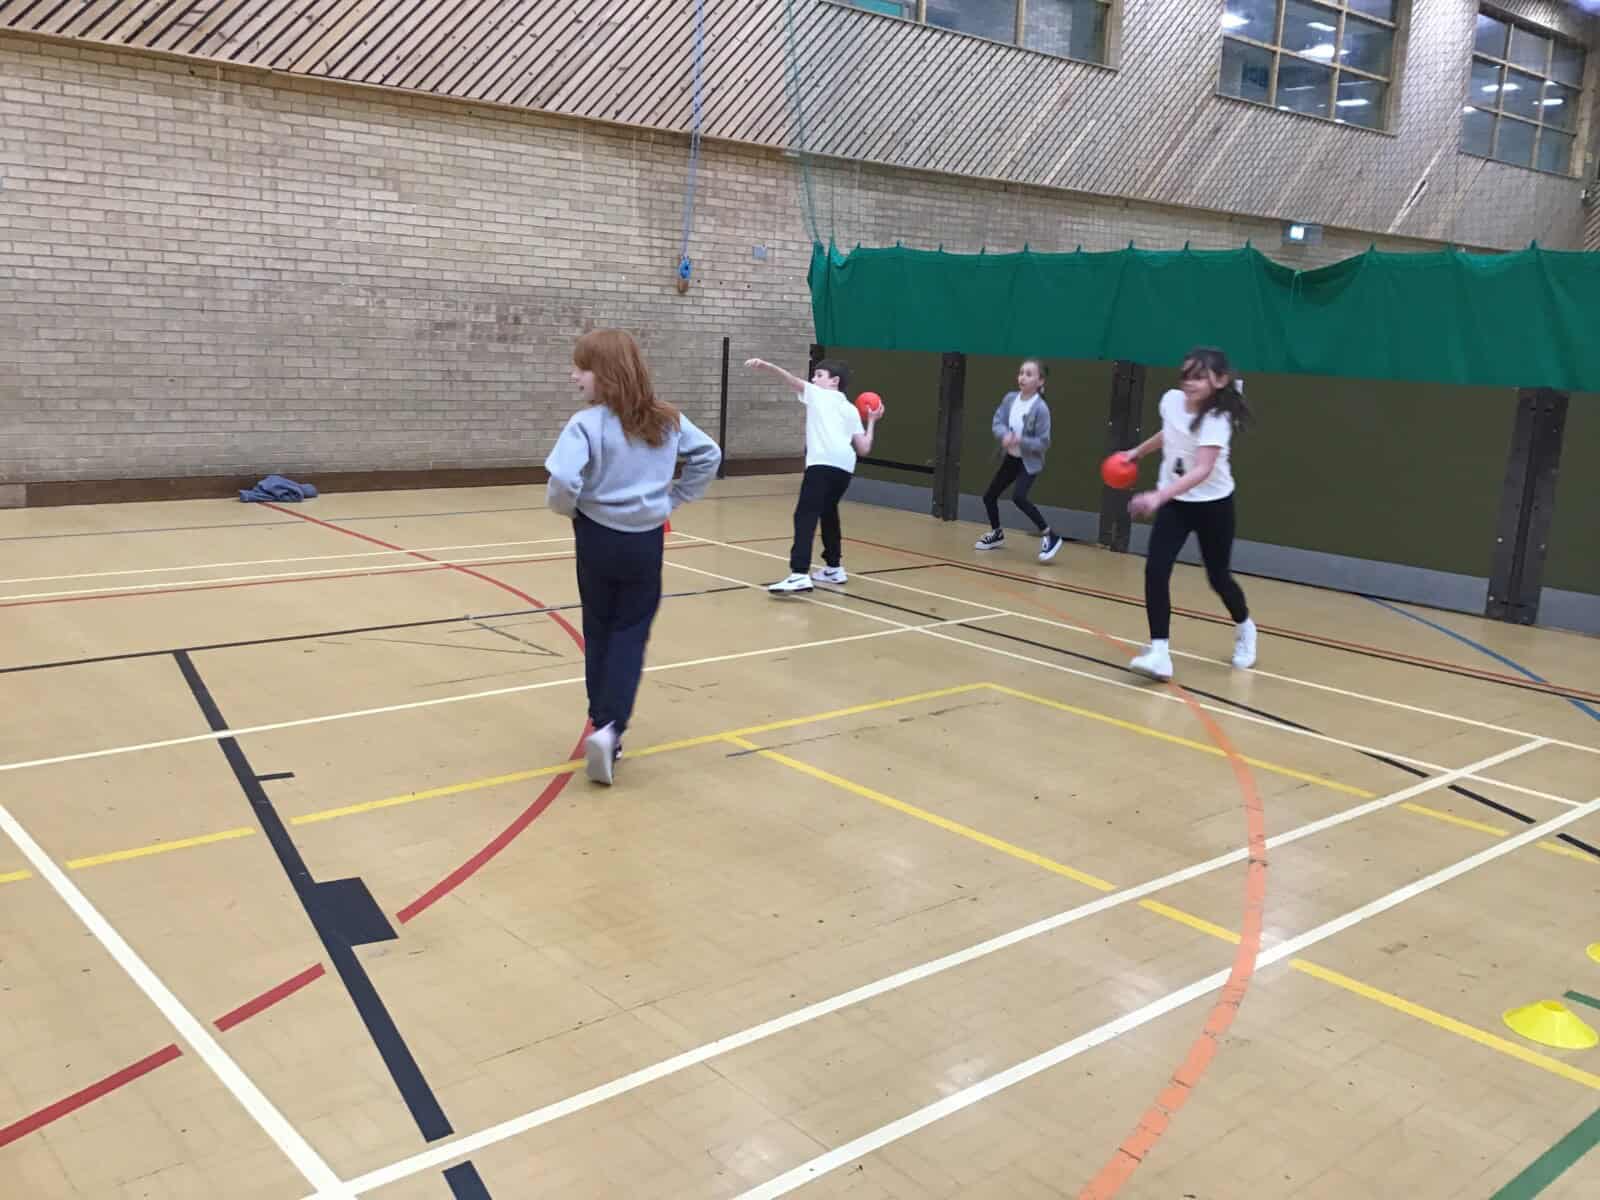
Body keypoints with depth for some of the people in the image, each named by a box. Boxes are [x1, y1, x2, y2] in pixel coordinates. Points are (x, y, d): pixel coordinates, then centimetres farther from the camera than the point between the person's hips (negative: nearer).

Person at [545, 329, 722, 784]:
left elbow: (563, 482, -27)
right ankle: (610, 728, -7)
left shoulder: (587, 423, -16)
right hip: (645, 540, 2)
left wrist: (566, 508, -5)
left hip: (598, 537, -2)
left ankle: (602, 725, 22)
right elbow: (709, 455, 10)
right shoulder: (667, 420, 1)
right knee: (631, 633, 8)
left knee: (599, 632, 15)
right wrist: (673, 498, 14)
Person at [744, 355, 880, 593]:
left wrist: (767, 366, -8)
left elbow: (790, 378, 2)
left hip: (822, 463, -7)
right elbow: (864, 449, 21)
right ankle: (834, 568, 37)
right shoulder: (851, 410, 28)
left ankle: (799, 575, -30)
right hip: (845, 467, 7)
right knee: (828, 511, 28)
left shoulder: (816, 394, 18)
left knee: (805, 515, -15)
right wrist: (871, 422, 36)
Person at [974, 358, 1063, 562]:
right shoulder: (1010, 398, -5)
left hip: (1030, 461, -7)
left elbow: (1043, 443, -20)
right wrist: (1005, 436, -31)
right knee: (989, 496, 13)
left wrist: (1020, 441, -33)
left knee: (1018, 497, -28)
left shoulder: (1041, 408, -21)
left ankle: (1049, 536, -16)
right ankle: (997, 533, 39)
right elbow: (997, 423, -10)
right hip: (1010, 458, 7)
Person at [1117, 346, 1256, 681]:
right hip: (1174, 503, 4)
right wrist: (1138, 451, 25)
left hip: (1213, 505, -4)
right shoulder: (1171, 400, -9)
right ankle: (1160, 652, -14)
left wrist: (1159, 496, -50)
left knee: (1217, 577, 9)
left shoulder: (1217, 420, -26)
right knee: (1155, 570, -15)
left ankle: (1244, 628, 41)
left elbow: (1203, 470, -39)